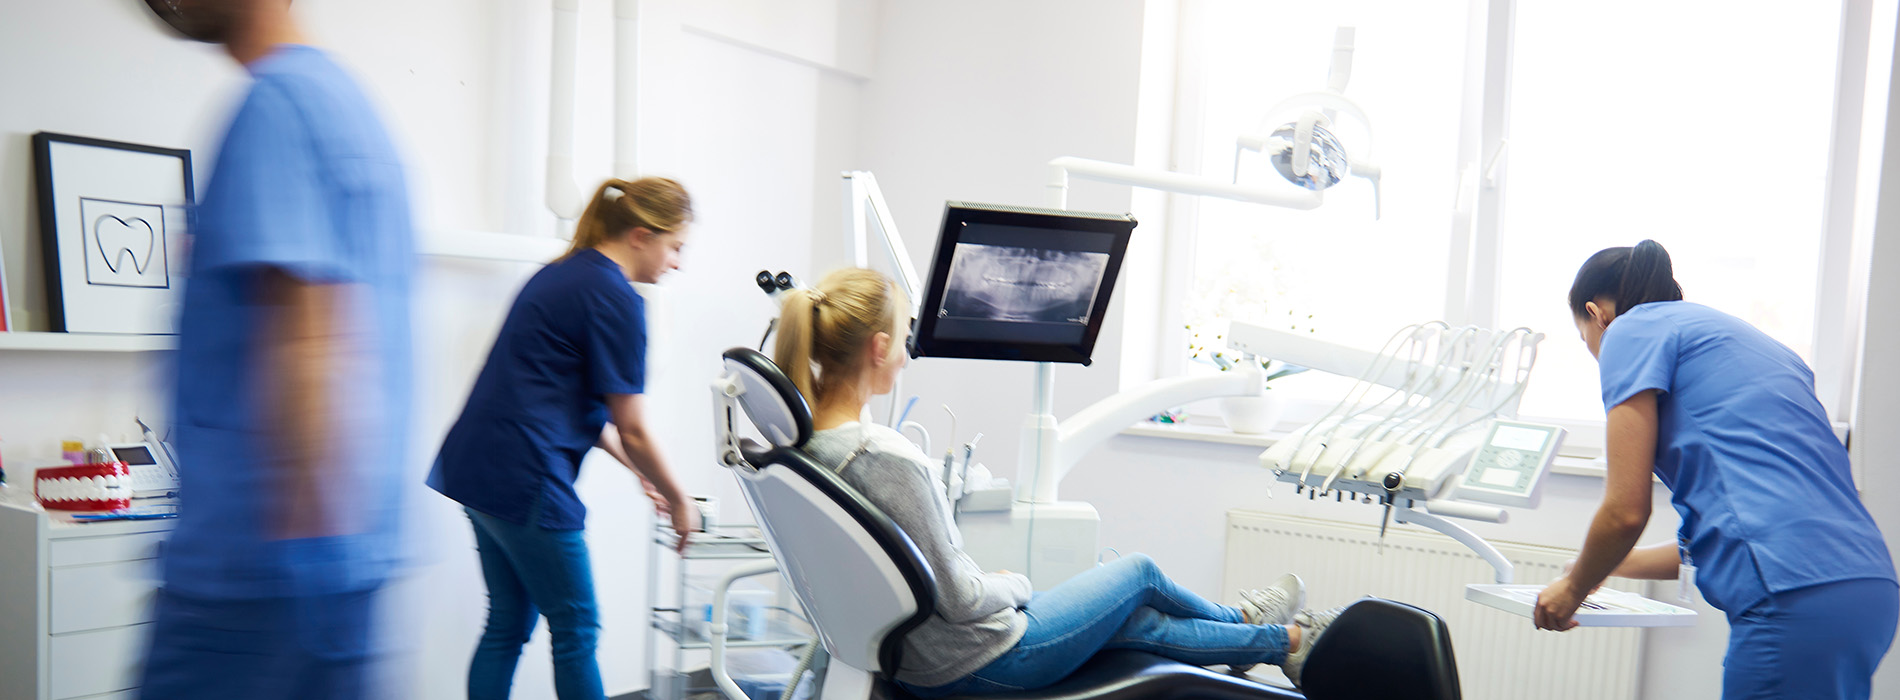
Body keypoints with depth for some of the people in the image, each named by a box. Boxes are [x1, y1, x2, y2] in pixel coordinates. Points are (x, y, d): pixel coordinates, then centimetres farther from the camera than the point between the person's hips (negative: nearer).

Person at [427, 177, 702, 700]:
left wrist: (640, 470, 22)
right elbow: (632, 430, -10)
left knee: (507, 623, 17)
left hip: (475, 468, 9)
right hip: (524, 481, -9)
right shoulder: (616, 300, -13)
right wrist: (679, 502, 4)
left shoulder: (561, 274, 15)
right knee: (575, 631, 4)